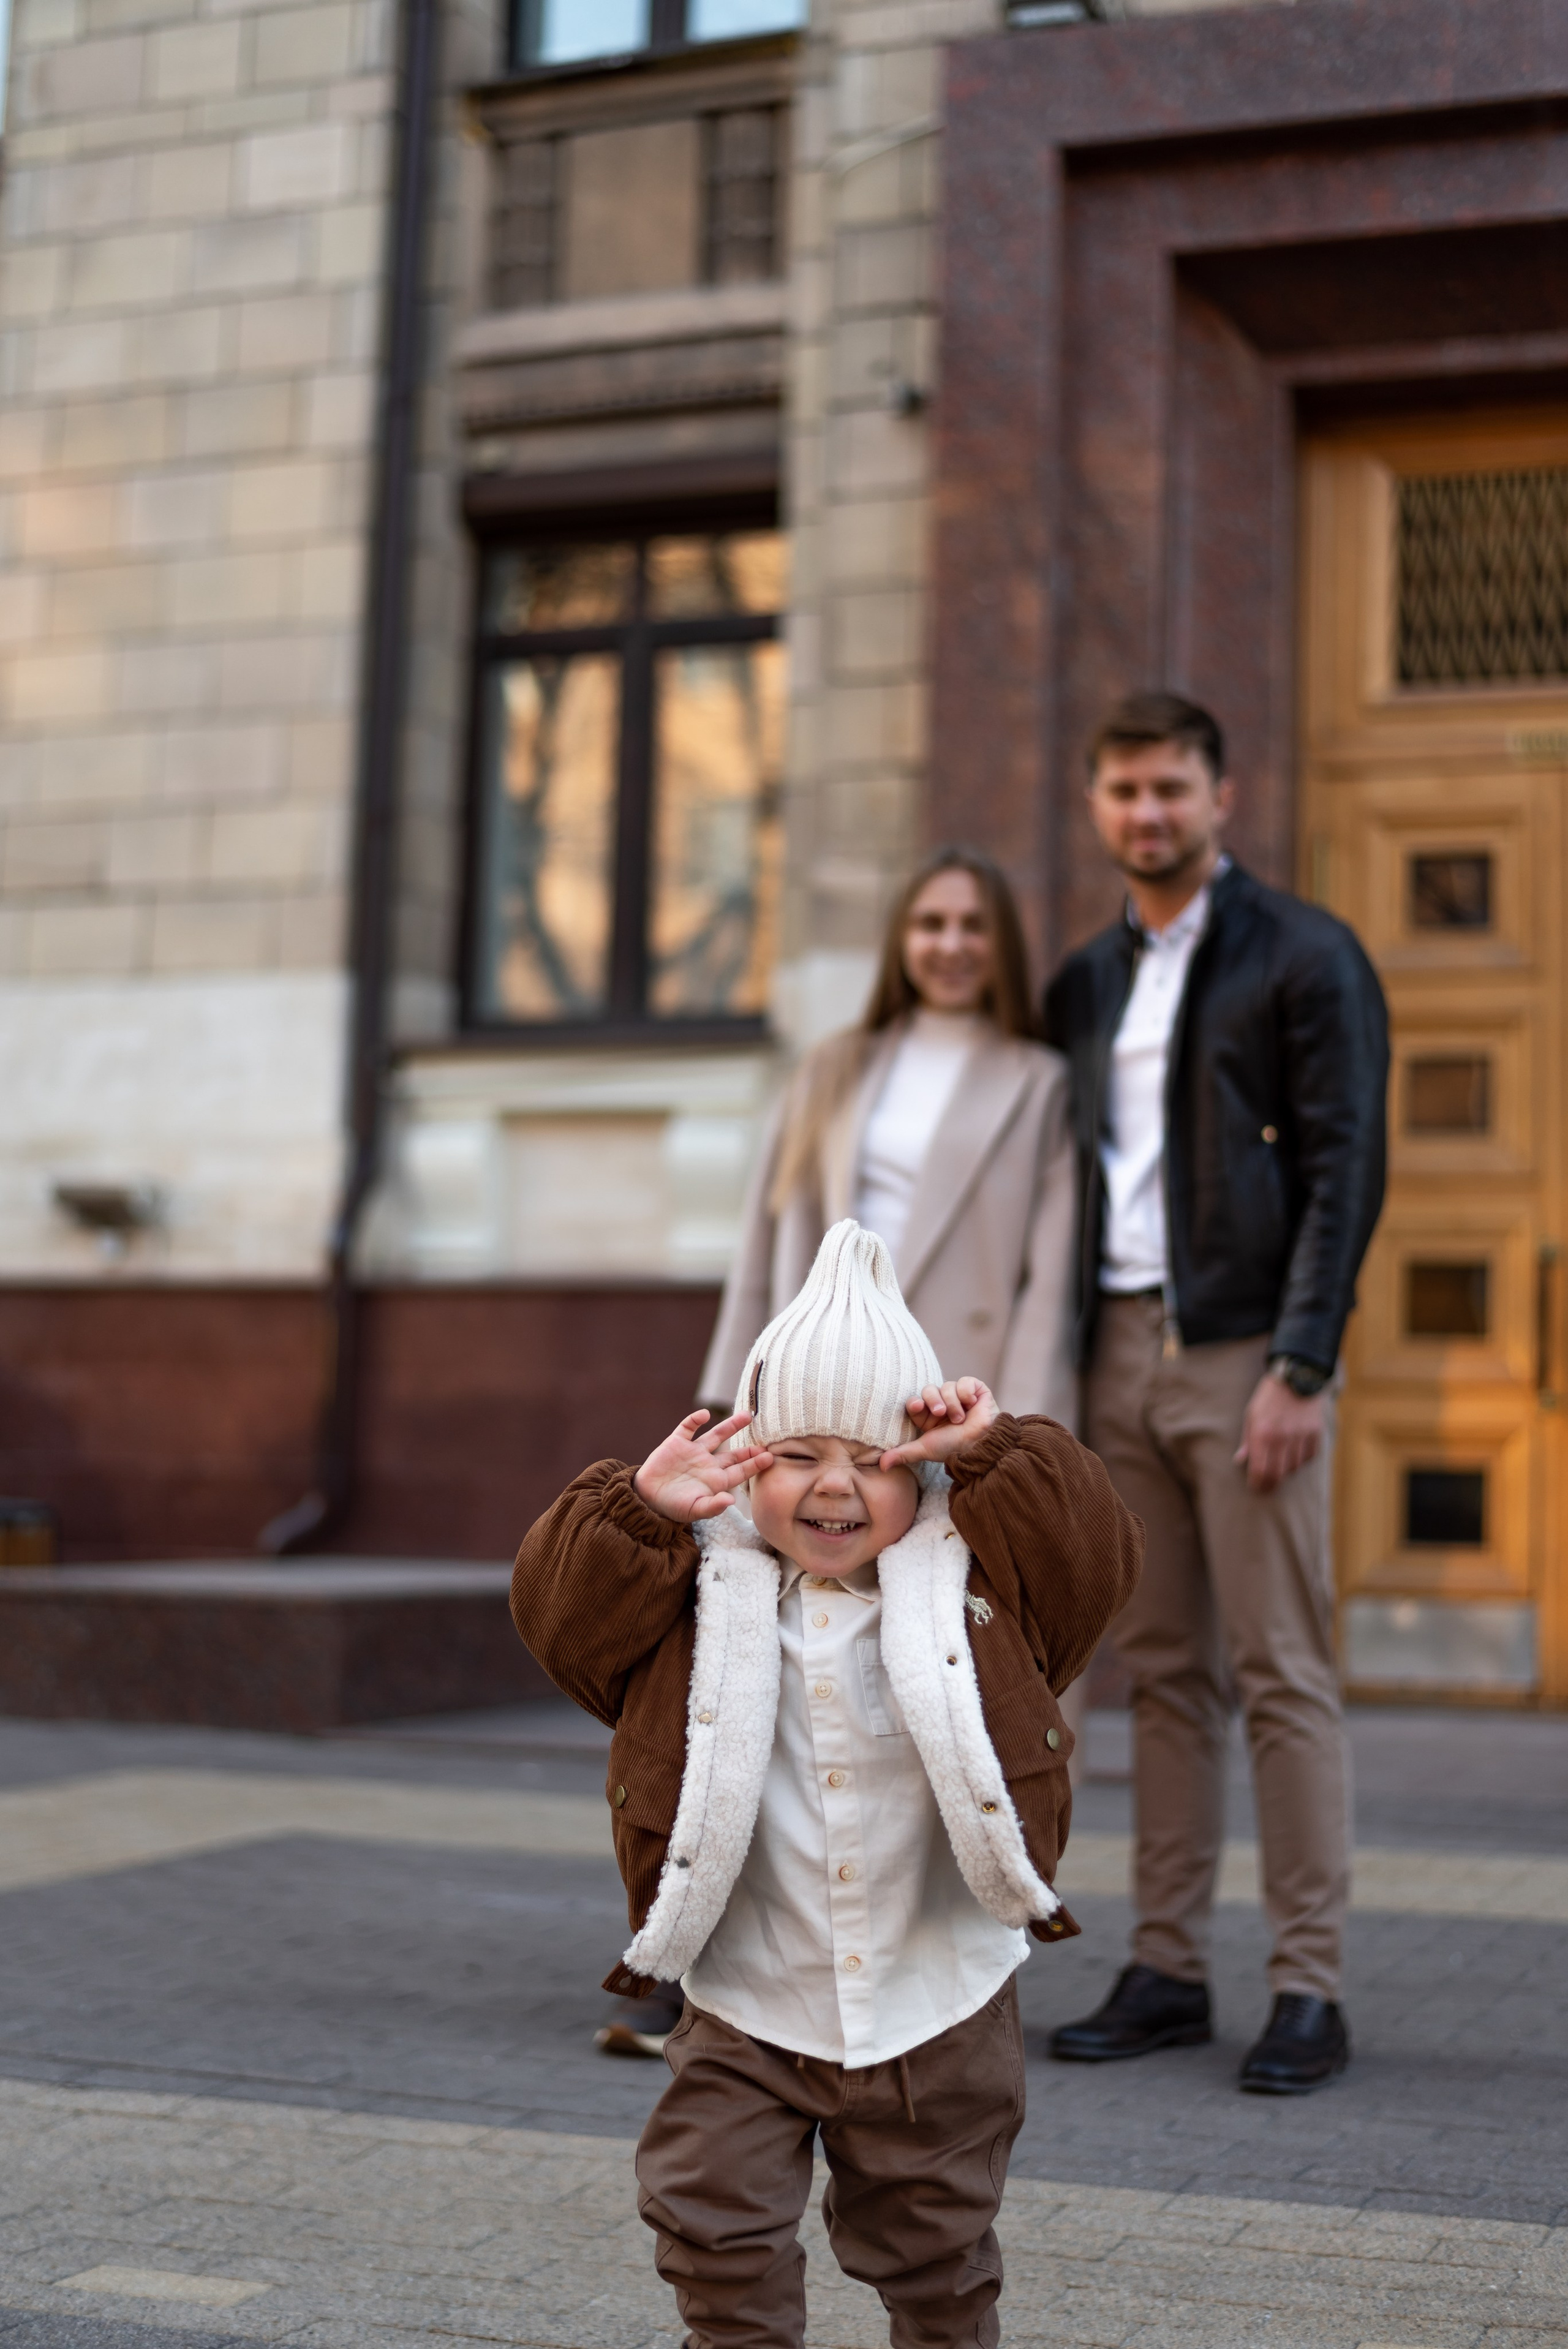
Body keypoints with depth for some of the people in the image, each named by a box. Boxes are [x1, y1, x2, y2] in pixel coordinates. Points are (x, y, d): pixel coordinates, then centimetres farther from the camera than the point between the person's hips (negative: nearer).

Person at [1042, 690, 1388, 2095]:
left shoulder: (1303, 956, -2)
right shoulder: (1086, 982, 17)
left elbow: (1345, 1173, -9)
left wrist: (1299, 1368, -17)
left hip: (1241, 1350, -6)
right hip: (1117, 1352, 6)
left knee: (1282, 1674, -5)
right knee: (1162, 1672, 9)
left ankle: (1310, 1991, 1)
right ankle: (1168, 1972, 15)